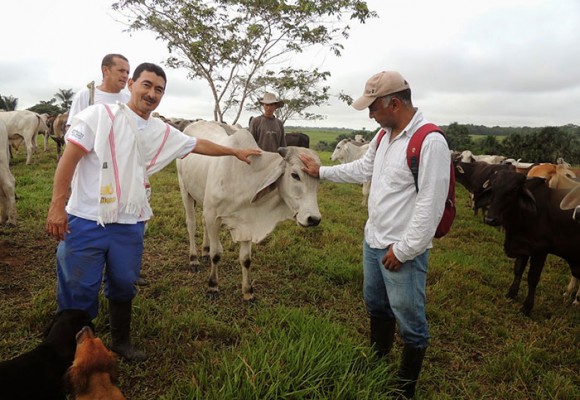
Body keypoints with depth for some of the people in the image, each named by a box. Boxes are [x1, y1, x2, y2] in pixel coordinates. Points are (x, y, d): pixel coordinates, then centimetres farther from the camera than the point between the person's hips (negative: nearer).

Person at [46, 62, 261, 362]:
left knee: (123, 286, 16)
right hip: (86, 221, -4)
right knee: (78, 291, 4)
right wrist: (57, 206, -16)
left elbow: (198, 145, 22)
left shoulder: (163, 132, 8)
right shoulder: (100, 115, -7)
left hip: (130, 224, 5)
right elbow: (68, 160, -10)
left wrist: (235, 151, 29)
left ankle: (121, 343, 35)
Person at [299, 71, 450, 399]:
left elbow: (431, 206, -23)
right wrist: (321, 171, 23)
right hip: (373, 241, 9)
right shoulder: (384, 135, 7)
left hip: (403, 251, -9)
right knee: (377, 307, 24)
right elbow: (363, 169, 22)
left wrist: (402, 250, -19)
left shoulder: (430, 142, -22)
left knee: (409, 322, 8)